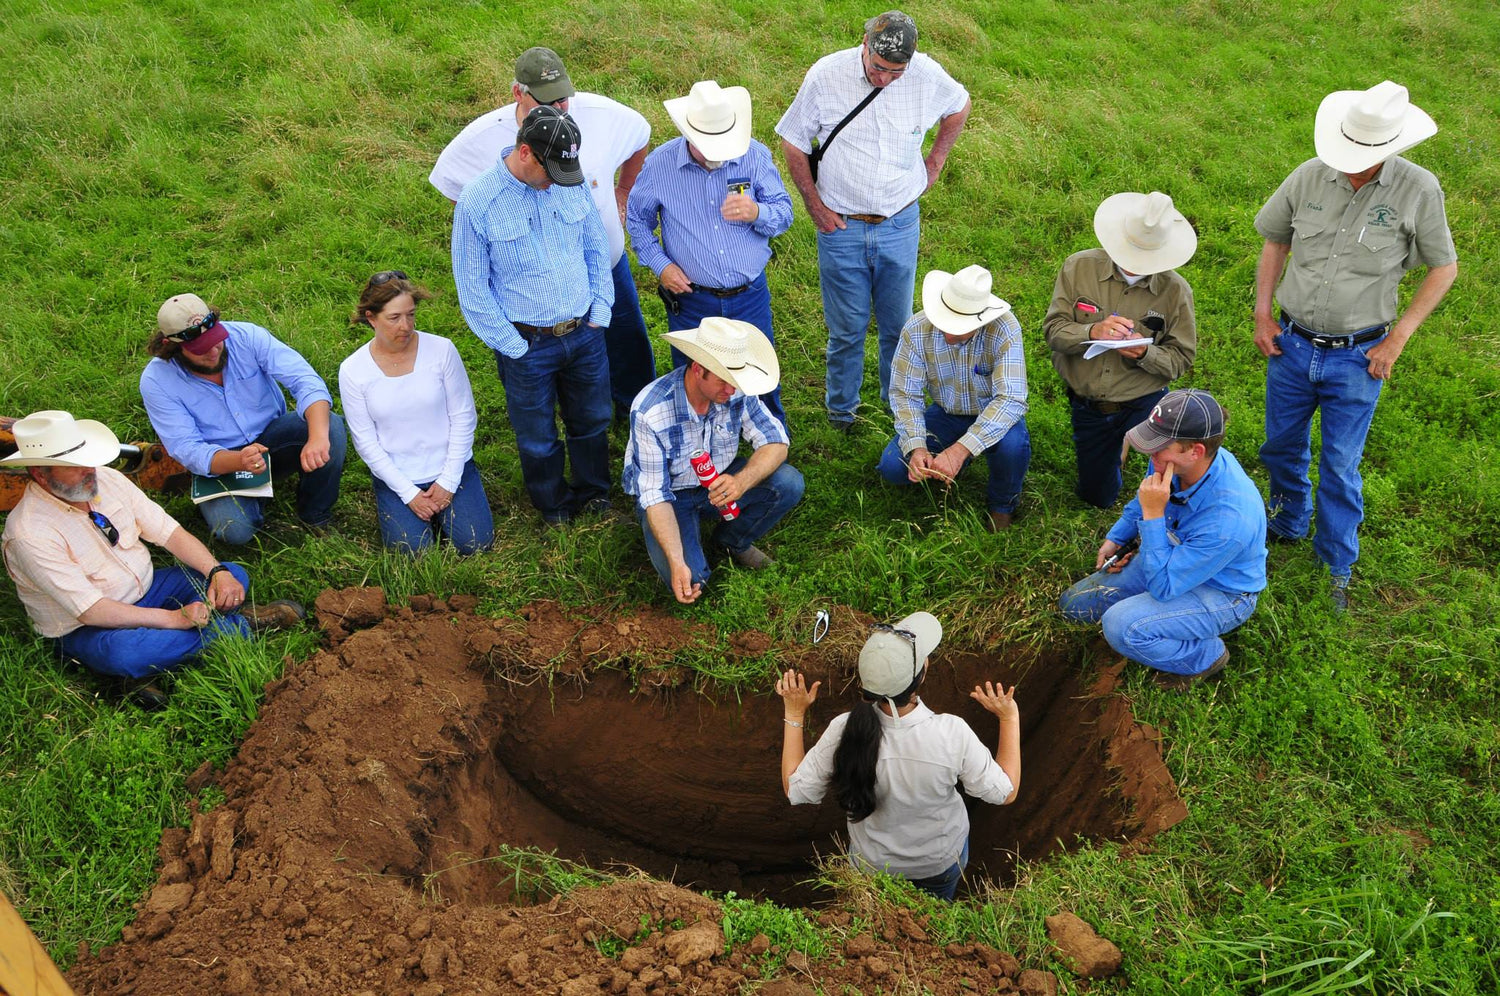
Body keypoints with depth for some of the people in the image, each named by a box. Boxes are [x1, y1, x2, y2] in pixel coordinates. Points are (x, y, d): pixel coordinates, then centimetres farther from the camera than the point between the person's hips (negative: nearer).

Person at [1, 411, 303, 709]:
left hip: (145, 590, 7)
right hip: (85, 629, -7)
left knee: (234, 575, -6)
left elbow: (170, 532, -2)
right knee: (123, 653, -40)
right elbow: (91, 611, -27)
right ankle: (238, 624, -20)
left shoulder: (107, 479, -5)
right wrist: (175, 618, -28)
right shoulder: (29, 533, -23)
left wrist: (217, 571, -19)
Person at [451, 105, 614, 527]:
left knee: (592, 422, 21)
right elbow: (472, 287, -10)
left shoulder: (572, 184, -5)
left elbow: (596, 249, 9)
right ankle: (555, 510, 39)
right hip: (528, 345, -3)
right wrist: (512, 345, -10)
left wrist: (600, 311, 5)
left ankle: (595, 497, 45)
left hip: (585, 334, 4)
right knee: (538, 438, 14)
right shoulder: (477, 203, -17)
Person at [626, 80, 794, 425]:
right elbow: (637, 219, 5)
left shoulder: (754, 155, -10)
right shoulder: (659, 164, -11)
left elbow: (784, 212, -4)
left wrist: (757, 212, -27)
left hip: (751, 296, 1)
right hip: (691, 301, 0)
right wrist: (660, 264, -8)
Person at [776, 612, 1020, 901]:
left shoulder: (843, 732, -34)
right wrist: (1010, 718, -13)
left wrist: (794, 716, -10)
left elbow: (796, 791, -17)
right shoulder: (951, 733, -37)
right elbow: (1004, 793, -20)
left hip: (872, 864, 1)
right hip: (942, 860, 0)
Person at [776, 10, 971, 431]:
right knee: (846, 327, 7)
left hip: (900, 225, 2)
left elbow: (960, 106, 16)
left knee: (898, 323, 13)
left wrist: (936, 161, 11)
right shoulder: (826, 75, -12)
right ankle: (841, 408, 28)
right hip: (840, 224, -2)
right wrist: (813, 203, -3)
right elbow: (793, 141, 0)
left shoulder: (928, 77, -7)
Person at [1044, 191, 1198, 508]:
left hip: (1143, 402, -2)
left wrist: (1145, 353, -29)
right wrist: (1093, 331, -32)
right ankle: (1122, 445, 46)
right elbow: (1053, 330, -11)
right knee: (1098, 497, 14)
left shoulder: (1176, 290, -11)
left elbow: (1181, 357, -7)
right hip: (1087, 407, 2)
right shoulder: (1079, 267, -9)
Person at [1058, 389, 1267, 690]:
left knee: (1120, 626, -30)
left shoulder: (1227, 518, -41)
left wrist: (1153, 515, -37)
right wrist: (1114, 540, 3)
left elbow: (1162, 586, -34)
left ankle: (1206, 656, -4)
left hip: (1220, 594, -7)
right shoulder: (1172, 463, -19)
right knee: (1075, 604, 6)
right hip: (1173, 558, 7)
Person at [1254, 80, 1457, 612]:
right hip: (1292, 346, 3)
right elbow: (1275, 240, 10)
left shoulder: (1418, 190, -12)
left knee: (1340, 468, 6)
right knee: (1282, 446, 19)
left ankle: (1338, 565, 25)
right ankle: (1287, 523, 46)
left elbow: (1444, 268, -1)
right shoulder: (1309, 176, -7)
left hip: (1357, 358, -3)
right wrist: (1262, 314, 4)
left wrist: (1397, 338, -7)